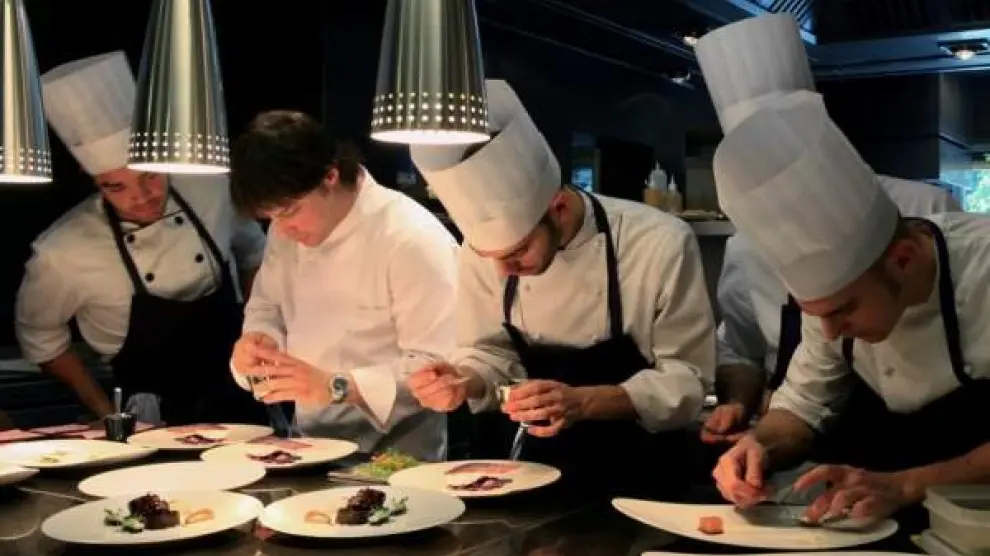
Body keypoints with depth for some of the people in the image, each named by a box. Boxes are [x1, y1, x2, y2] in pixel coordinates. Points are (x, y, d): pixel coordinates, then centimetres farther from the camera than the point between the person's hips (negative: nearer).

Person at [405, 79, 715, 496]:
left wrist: (583, 402, -29)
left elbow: (687, 378, -15)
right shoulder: (485, 246, -9)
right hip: (537, 463, 3)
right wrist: (466, 382, -18)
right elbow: (494, 355, 3)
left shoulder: (661, 245, -21)